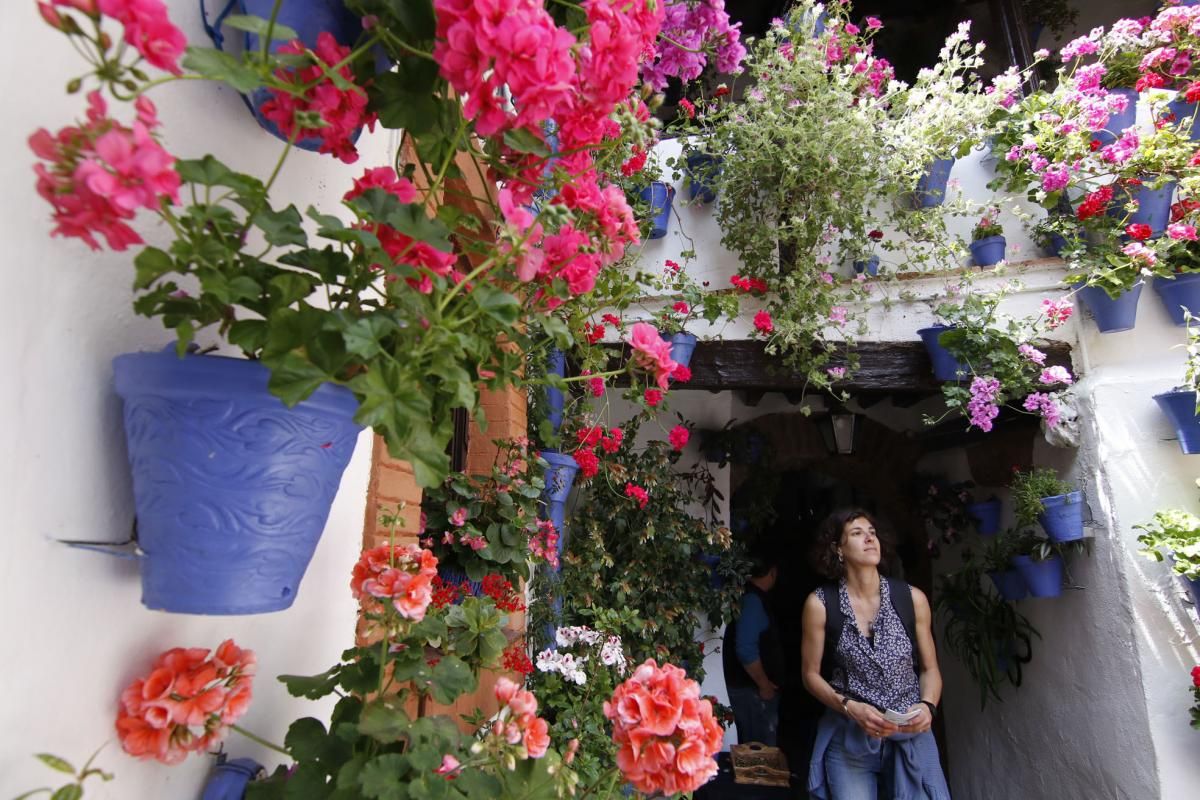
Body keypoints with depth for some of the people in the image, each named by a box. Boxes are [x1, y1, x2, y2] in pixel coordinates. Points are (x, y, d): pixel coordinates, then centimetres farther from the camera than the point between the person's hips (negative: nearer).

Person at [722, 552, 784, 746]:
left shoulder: (749, 597, 10)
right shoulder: (753, 601, -19)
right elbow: (746, 650, -26)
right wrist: (764, 684, -16)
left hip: (751, 686, 10)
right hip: (752, 689, -10)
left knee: (752, 744, 18)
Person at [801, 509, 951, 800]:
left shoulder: (912, 599, -4)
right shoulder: (820, 603, -9)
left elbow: (929, 668, 7)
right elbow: (811, 674, -2)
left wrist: (927, 706, -11)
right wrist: (850, 708, -15)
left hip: (910, 734, 2)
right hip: (849, 736, -1)